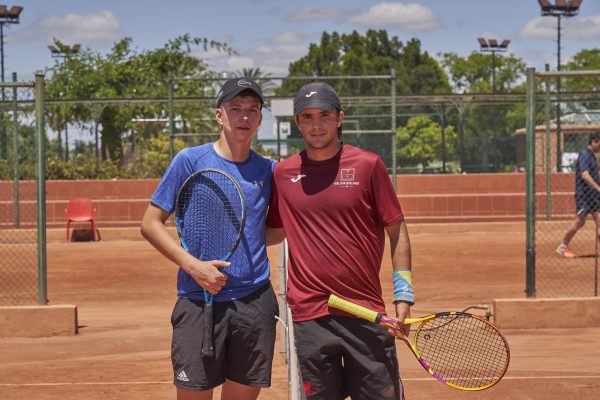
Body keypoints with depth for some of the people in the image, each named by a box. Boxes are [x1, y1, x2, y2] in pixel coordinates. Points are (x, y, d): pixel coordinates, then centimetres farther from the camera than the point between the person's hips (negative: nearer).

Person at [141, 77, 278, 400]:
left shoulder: (268, 170, 9)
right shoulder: (190, 161, -1)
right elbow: (150, 224, -2)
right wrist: (193, 266, -13)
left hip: (255, 301, 3)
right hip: (199, 302, -3)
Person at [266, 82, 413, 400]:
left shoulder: (368, 165, -1)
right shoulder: (282, 173, 6)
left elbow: (396, 230, 3)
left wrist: (403, 293, -2)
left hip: (366, 312, -2)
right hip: (309, 314, 2)